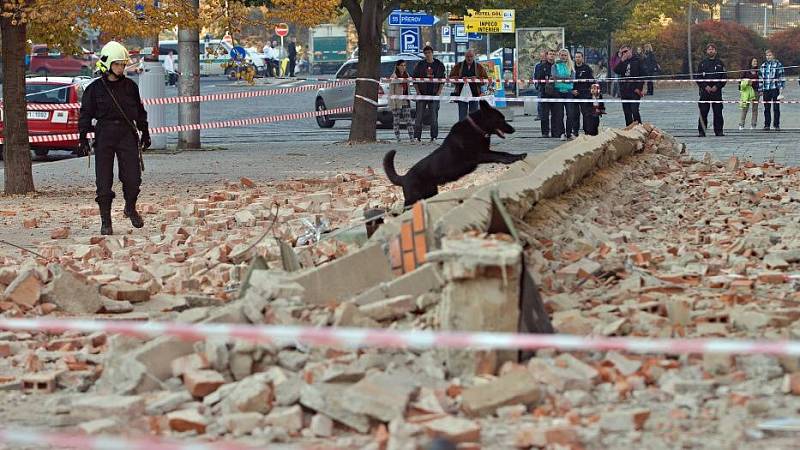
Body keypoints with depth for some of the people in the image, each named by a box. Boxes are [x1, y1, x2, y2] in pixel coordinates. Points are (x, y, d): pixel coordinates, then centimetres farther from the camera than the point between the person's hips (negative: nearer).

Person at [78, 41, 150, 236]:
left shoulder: (130, 86, 9)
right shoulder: (95, 88, 1)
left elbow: (139, 111, 18)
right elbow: (86, 114, 3)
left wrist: (144, 132, 17)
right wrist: (83, 137, -4)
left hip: (127, 134, 2)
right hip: (104, 135, -2)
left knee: (133, 177, -4)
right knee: (104, 180, -2)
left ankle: (131, 208, 24)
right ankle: (105, 221, 5)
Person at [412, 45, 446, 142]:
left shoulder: (439, 65, 6)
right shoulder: (420, 65, 5)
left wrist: (439, 91, -4)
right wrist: (417, 91, -4)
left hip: (434, 94, 0)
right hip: (422, 94, 0)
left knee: (434, 117, 1)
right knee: (419, 116, -3)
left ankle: (434, 136, 6)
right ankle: (417, 136, -1)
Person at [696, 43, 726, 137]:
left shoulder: (720, 64, 9)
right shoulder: (702, 63, 9)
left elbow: (724, 77, 5)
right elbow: (698, 77, 4)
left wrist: (717, 86, -8)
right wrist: (705, 86, -9)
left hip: (717, 91, 0)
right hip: (704, 91, 0)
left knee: (718, 112, -1)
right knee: (703, 113, -2)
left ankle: (719, 130, 5)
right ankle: (701, 131, 1)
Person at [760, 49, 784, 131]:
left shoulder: (778, 64, 1)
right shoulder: (763, 65, 13)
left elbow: (781, 78, -2)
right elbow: (761, 77, 17)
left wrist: (781, 90, -8)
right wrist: (760, 90, 13)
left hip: (775, 89, -4)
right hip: (766, 90, 4)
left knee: (776, 108, -1)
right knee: (766, 108, 4)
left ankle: (776, 125, 3)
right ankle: (767, 125, 9)